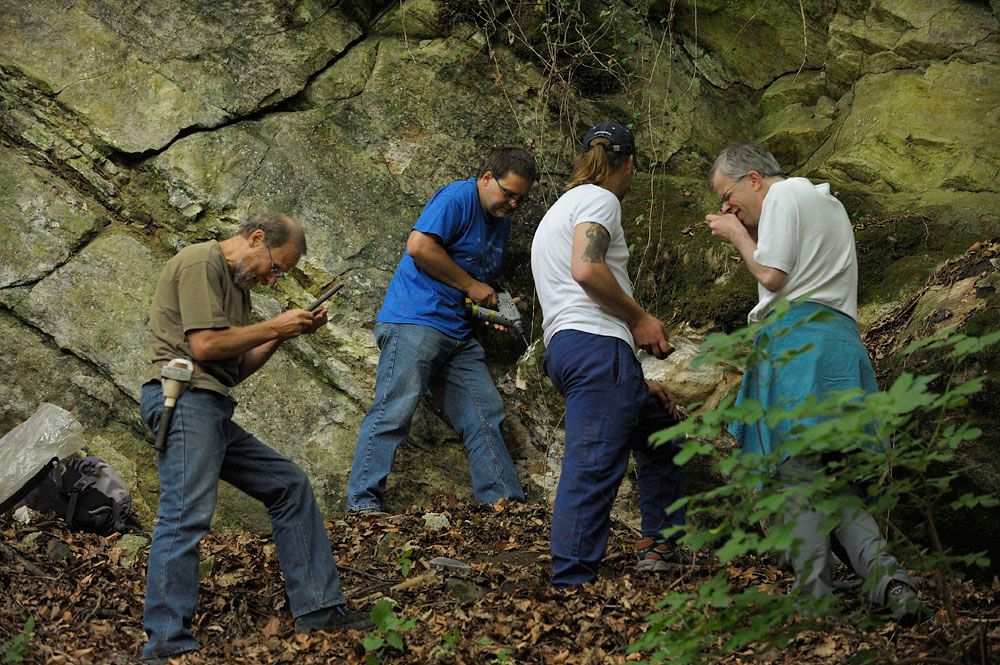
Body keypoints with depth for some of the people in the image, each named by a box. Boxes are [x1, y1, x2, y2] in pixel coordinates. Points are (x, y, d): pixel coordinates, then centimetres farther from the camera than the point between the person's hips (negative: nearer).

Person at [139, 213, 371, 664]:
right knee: (186, 516, -19)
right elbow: (204, 345, -16)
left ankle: (319, 609, 14)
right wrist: (274, 327, -5)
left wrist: (283, 335, 9)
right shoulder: (201, 263, -6)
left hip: (214, 413, 10)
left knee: (289, 485, 12)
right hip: (184, 399, -10)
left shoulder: (236, 284, 24)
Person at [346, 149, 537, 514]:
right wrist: (471, 286, -12)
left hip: (459, 332, 9)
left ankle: (505, 501, 10)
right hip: (415, 321, -9)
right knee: (394, 411, -14)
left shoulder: (500, 221, 20)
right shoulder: (457, 198, -8)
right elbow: (419, 246, -20)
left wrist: (492, 308, 10)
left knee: (485, 417, 6)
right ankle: (362, 503, -15)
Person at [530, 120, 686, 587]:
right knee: (593, 466, -15)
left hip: (564, 347, 10)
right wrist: (640, 319, -6)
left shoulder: (560, 210, 30)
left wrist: (637, 381, 25)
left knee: (661, 431, 24)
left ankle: (658, 544, 27)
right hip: (596, 344, -10)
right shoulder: (598, 199, -1)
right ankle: (571, 583, -20)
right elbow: (586, 270, -20)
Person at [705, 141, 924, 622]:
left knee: (797, 471, -10)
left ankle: (815, 597, -17)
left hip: (798, 335, -9)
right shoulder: (828, 203, 28)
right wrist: (748, 235, 23)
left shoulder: (783, 195, 0)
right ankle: (885, 574, -14)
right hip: (841, 338, 9)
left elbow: (771, 276, -9)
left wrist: (738, 235, 7)